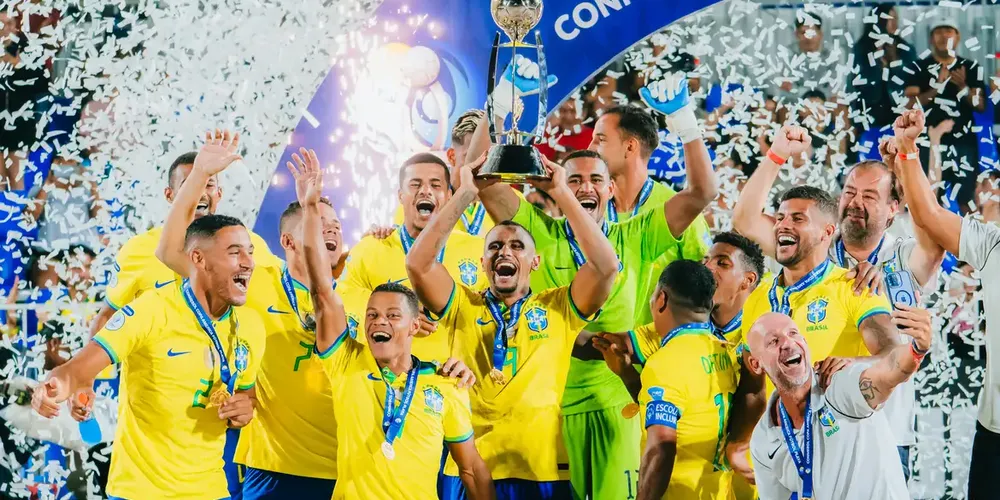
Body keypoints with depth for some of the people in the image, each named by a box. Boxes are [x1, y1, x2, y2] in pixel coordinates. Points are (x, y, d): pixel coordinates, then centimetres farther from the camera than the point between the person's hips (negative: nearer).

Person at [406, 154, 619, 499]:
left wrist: (561, 192, -6)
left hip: (542, 470, 0)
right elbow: (417, 264, -6)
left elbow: (606, 266, -8)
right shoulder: (462, 307, 9)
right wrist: (465, 194, -7)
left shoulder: (559, 308, 7)